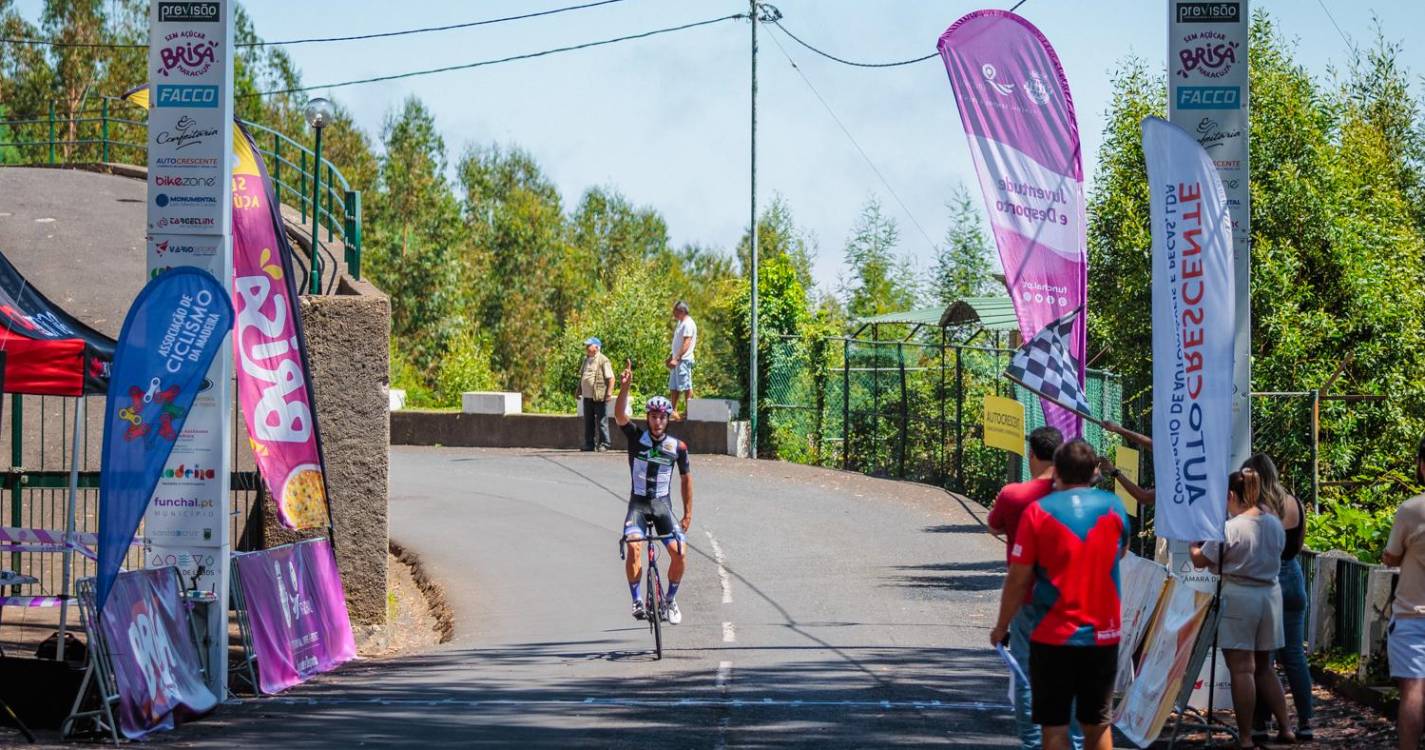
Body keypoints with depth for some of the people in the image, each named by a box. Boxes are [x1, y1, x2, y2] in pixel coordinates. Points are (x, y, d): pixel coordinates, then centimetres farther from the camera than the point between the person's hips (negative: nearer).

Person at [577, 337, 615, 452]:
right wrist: (579, 391, 20)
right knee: (588, 421, 11)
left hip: (599, 397, -8)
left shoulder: (603, 360, -9)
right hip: (587, 396, 8)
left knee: (601, 421, -3)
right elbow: (582, 377, 25)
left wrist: (609, 392, -19)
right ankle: (589, 444, 18)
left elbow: (611, 378, -12)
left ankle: (603, 444, 3)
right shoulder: (587, 360, 15)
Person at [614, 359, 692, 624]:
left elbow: (685, 478, 10)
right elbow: (619, 415, -21)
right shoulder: (637, 437, -4)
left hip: (663, 505, 1)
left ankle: (671, 599, 9)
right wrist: (625, 386, -36)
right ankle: (637, 601, -14)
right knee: (634, 547, -25)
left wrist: (688, 512, 9)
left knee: (679, 552, -14)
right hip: (638, 503, -1)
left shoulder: (678, 447, -1)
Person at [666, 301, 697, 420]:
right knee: (673, 387, 11)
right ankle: (673, 411, 15)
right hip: (677, 360, 10)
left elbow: (686, 343, -21)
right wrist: (671, 356, 21)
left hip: (683, 360, -10)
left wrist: (676, 359, -26)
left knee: (685, 386, -7)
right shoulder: (681, 323, 18)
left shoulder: (688, 324, -13)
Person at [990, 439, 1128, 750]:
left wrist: (1001, 626, 4)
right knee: (1097, 725, 13)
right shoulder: (1113, 507, 0)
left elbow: (1018, 579, -7)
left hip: (1053, 637, -3)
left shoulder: (1038, 511, -9)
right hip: (1103, 634, 3)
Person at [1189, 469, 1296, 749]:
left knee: (1241, 668, -1)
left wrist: (1192, 543, 13)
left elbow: (1200, 560, -6)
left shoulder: (1230, 528, -15)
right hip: (1271, 593, 6)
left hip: (1239, 596, -6)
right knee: (1264, 667, 19)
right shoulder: (1276, 525, 3)